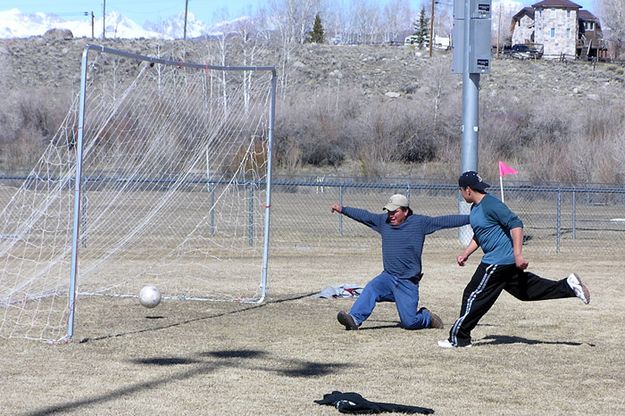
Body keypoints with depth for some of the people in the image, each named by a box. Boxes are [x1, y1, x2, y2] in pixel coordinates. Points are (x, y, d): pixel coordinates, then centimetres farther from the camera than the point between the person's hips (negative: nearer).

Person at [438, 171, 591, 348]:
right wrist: (466, 254, 16)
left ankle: (458, 338, 2)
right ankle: (569, 285, 15)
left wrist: (518, 254, -29)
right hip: (506, 261, 10)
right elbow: (478, 235, 27)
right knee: (528, 290, 15)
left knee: (474, 295, -4)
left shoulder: (490, 205, -19)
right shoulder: (475, 208, 13)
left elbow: (515, 224, -25)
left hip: (498, 261, -10)